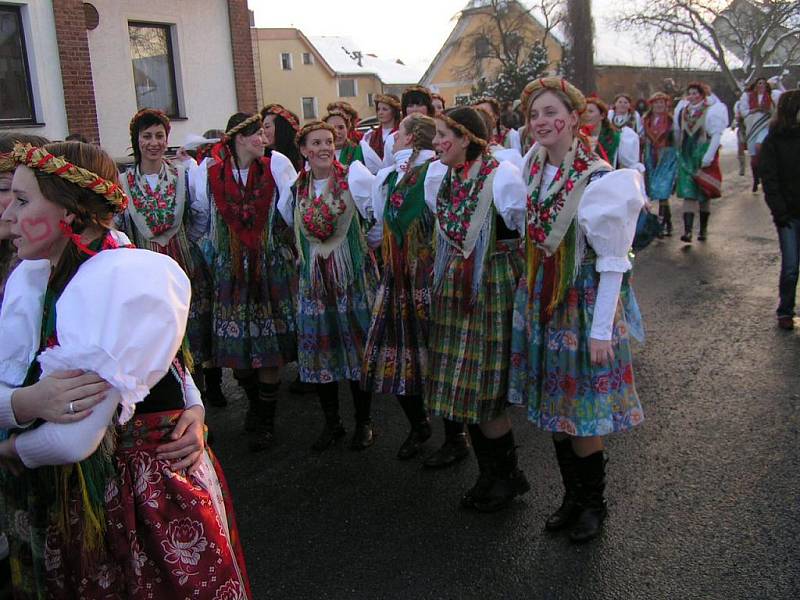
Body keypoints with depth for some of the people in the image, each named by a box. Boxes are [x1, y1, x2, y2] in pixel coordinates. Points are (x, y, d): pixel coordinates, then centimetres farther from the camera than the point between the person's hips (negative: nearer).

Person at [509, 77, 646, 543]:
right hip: (540, 299, 6)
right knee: (552, 408, 15)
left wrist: (602, 329, -16)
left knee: (581, 414, 3)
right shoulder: (534, 167, 2)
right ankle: (573, 496, 33)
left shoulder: (599, 180, -17)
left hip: (583, 302, -6)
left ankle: (594, 503, 26)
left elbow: (613, 263, -15)